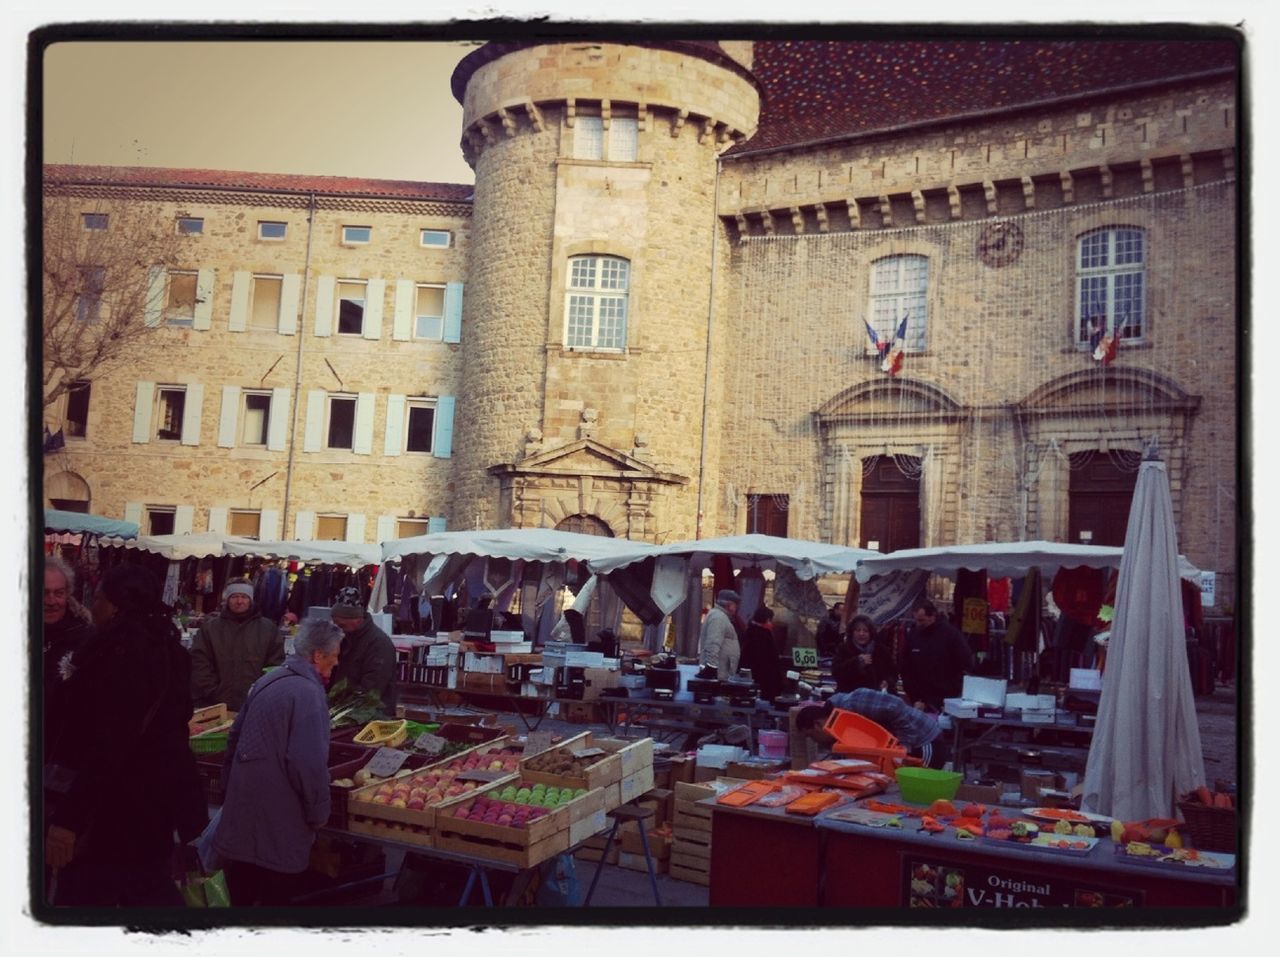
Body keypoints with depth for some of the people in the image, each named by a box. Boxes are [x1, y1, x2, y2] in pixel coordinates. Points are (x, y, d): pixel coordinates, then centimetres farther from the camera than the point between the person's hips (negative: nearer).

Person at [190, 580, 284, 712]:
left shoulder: (268, 628, 7)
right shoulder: (209, 627, 7)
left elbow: (276, 664, 5)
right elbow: (199, 663, 2)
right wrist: (212, 694, -7)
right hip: (216, 706, 0)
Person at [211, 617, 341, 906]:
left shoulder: (268, 681, 8)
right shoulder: (308, 693, -20)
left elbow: (235, 738, 16)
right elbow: (310, 764, -25)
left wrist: (229, 790, 26)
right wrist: (319, 813, -11)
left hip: (242, 809, 8)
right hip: (277, 821, -8)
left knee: (241, 895, 18)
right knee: (276, 895, 6)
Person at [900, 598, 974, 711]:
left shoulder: (951, 634, -7)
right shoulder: (912, 636, 3)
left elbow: (966, 667, -6)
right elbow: (906, 671, 7)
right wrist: (915, 699, -1)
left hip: (950, 701, -3)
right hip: (922, 703, 3)